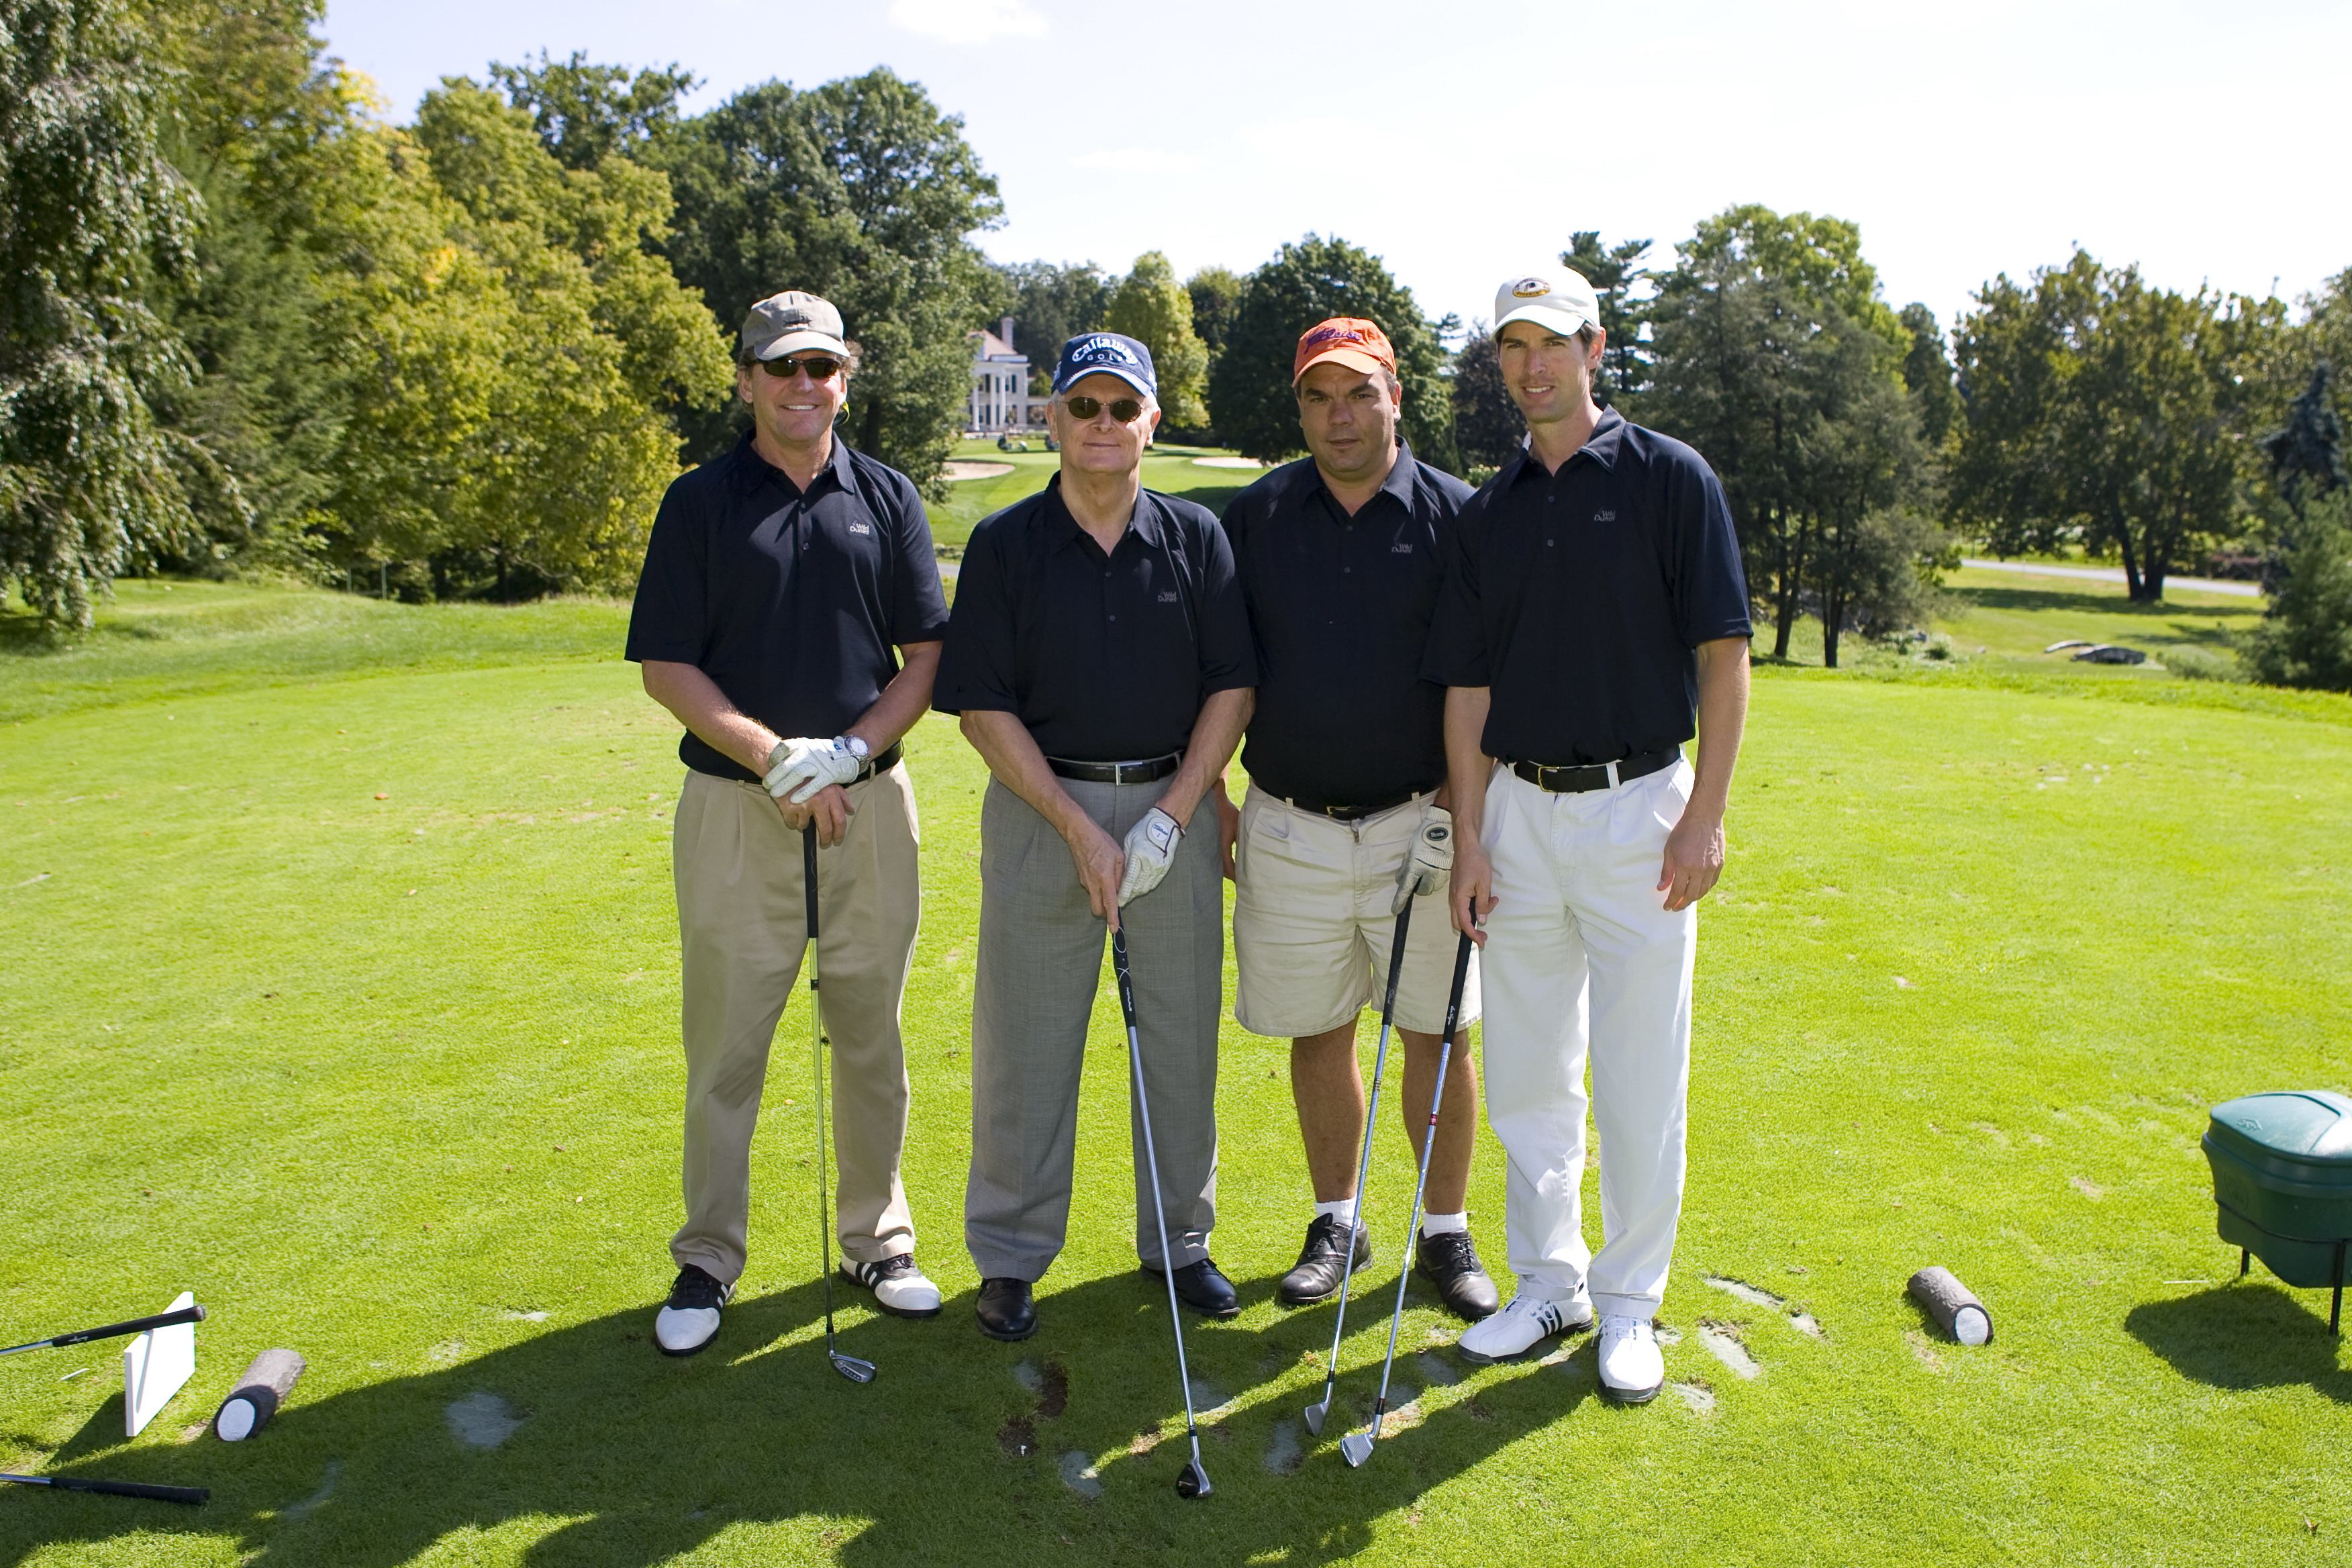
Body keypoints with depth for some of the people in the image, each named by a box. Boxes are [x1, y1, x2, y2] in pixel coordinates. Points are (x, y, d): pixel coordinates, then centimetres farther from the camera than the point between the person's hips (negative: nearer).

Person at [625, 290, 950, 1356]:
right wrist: (775, 759, -13)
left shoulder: (887, 500, 8)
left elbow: (927, 655, 4)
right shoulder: (700, 502, 2)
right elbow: (664, 666, -3)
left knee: (872, 1041, 11)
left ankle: (877, 1242, 27)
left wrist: (848, 751, -11)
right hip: (735, 809, -2)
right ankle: (707, 1263, 21)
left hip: (870, 806, 2)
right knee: (725, 1048, 4)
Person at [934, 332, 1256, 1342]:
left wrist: (1170, 814, -9)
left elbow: (1232, 687, 2)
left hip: (1173, 809, 2)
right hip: (1040, 810, -1)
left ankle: (1179, 1240, 26)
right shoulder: (1004, 544, -1)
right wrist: (1079, 831, -11)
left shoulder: (1196, 538, 4)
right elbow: (982, 706, -5)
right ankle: (1010, 1258, 20)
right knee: (1025, 1043, 4)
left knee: (1182, 1038, 9)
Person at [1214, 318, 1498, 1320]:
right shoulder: (1256, 515, 5)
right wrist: (1212, 794, 4)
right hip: (1288, 826, 2)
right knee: (1316, 1033, 10)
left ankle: (1446, 1231, 23)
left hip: (1416, 821, -1)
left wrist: (1454, 809, -9)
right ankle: (1337, 1224, 28)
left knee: (1437, 1035, 5)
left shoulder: (1455, 515, -1)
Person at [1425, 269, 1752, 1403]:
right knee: (1525, 1075, 10)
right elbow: (1467, 686, 7)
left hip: (1636, 808, -4)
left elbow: (1724, 655, -5)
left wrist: (1705, 816, -11)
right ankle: (1546, 1282, 27)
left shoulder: (1670, 479, -3)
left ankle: (1629, 1299, 21)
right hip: (1518, 810, 4)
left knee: (1639, 1081, 4)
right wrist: (1469, 839, 0)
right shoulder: (1486, 513, 9)